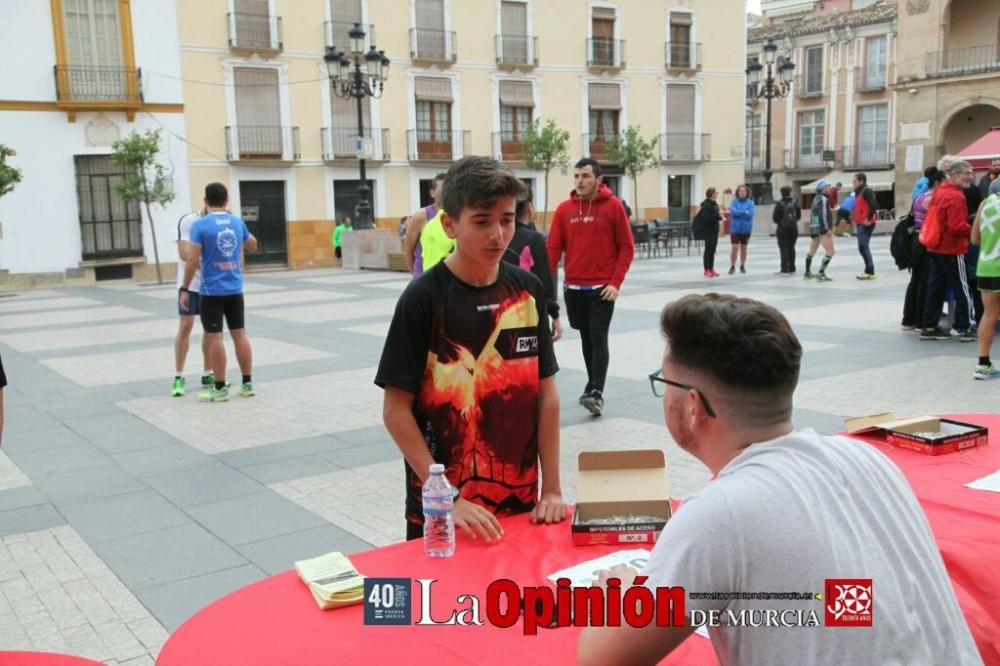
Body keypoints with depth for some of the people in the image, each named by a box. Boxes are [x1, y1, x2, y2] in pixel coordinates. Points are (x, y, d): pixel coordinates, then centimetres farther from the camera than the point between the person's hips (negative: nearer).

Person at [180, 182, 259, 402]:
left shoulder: (200, 225, -10)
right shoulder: (238, 222, 5)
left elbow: (193, 260, -13)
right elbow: (253, 246, 22)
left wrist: (185, 289, -5)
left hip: (212, 290, -4)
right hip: (235, 288, 5)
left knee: (214, 337, 1)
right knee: (240, 334, 11)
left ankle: (220, 389, 4)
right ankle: (247, 384, 14)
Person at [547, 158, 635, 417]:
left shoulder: (613, 206, -4)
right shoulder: (564, 209, 3)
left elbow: (626, 247, -2)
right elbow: (553, 248, 3)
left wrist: (616, 282, -10)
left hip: (602, 288, -3)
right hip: (573, 288, 3)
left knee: (599, 338, -9)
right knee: (586, 338, 13)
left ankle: (597, 393, -11)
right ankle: (594, 384, 26)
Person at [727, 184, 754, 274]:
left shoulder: (750, 202, 0)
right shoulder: (734, 201, 0)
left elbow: (750, 213, -13)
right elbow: (734, 211, -16)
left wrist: (739, 213, -13)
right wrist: (745, 212, -13)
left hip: (746, 229, 1)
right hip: (735, 228, -1)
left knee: (743, 248, 11)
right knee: (735, 248, -7)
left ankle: (742, 266, 23)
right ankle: (732, 266, 2)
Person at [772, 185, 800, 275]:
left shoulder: (779, 204, -13)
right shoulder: (795, 203, -2)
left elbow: (775, 218, -13)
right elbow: (799, 216, 3)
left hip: (783, 229, -4)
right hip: (793, 228, 4)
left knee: (784, 249, -1)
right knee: (791, 248, 13)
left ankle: (785, 269, -5)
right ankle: (792, 269, 17)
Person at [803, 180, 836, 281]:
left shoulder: (816, 198, 15)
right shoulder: (823, 199, -13)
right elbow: (823, 215, -21)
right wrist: (826, 229, -21)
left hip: (814, 228, 11)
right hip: (821, 229, -11)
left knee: (812, 250, 21)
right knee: (831, 251, -13)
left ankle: (807, 273, 32)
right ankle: (821, 273, -19)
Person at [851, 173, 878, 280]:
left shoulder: (866, 191, -11)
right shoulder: (859, 192, 19)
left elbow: (873, 205, -22)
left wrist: (869, 219, -22)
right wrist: (854, 214, 12)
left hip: (866, 223, -10)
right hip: (861, 223, 10)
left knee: (863, 246, -11)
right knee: (862, 247, 13)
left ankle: (870, 272, -9)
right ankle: (869, 270, 19)